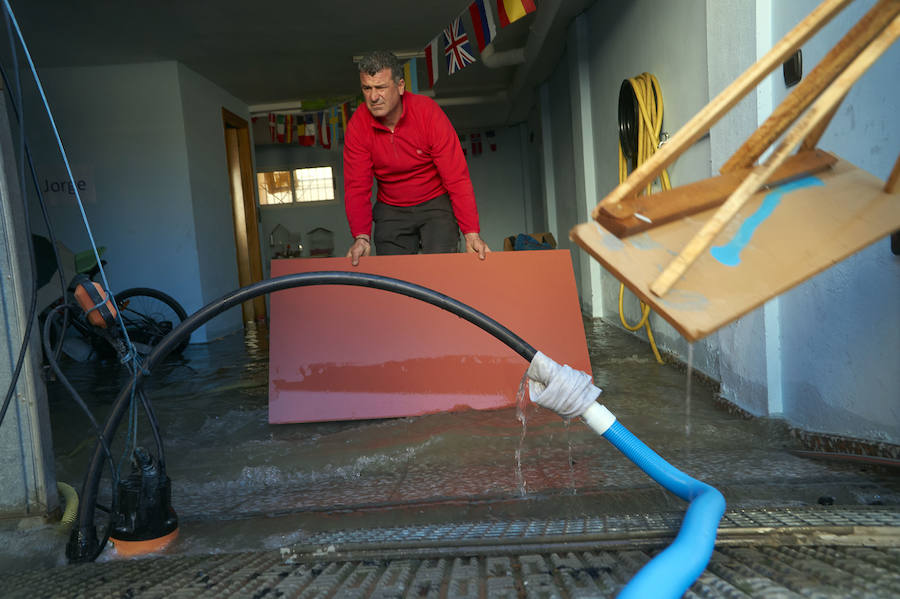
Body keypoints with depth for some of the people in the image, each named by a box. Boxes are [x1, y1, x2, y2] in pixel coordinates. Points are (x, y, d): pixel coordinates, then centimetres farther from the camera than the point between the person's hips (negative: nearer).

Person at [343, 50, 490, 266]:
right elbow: (356, 187, -11)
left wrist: (471, 232, -26)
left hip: (435, 203, -2)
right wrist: (361, 236, -28)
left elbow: (456, 177, -20)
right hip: (391, 211, 2)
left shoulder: (428, 111, -17)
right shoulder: (358, 125, -11)